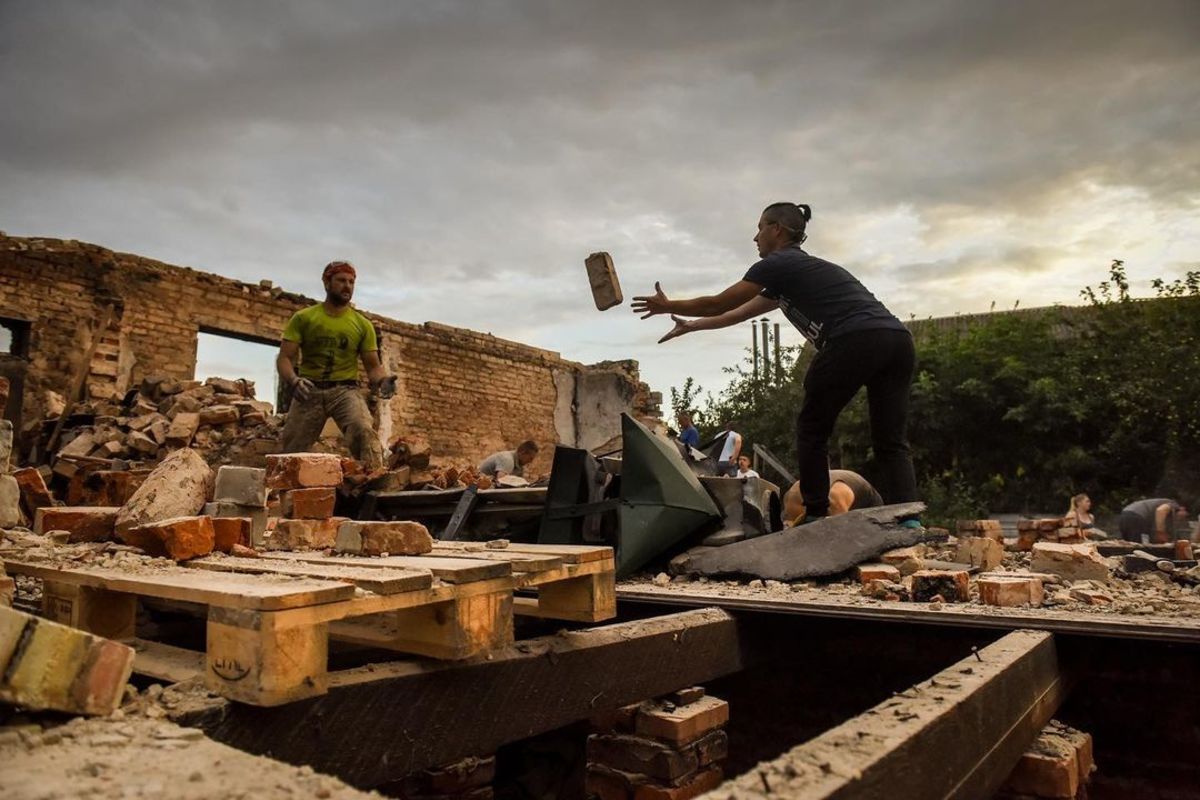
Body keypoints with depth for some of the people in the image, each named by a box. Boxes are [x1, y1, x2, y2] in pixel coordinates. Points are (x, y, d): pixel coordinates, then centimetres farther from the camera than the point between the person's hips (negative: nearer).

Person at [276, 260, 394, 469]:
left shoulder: (362, 324, 8)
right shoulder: (303, 318, 6)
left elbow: (373, 365, 9)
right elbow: (284, 358, 1)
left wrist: (383, 380, -16)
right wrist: (293, 380, -21)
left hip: (345, 390, -1)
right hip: (309, 391, 1)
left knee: (364, 431, -30)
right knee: (289, 449, 0)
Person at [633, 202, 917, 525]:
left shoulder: (776, 264, 9)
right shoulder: (801, 269, 35)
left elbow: (717, 304, 15)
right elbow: (739, 313, 42)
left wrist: (668, 306, 30)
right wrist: (690, 325, 50)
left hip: (856, 343, -8)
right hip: (898, 340, 8)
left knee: (812, 430, 8)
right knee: (891, 441, 9)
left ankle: (817, 519, 9)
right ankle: (908, 521, -5)